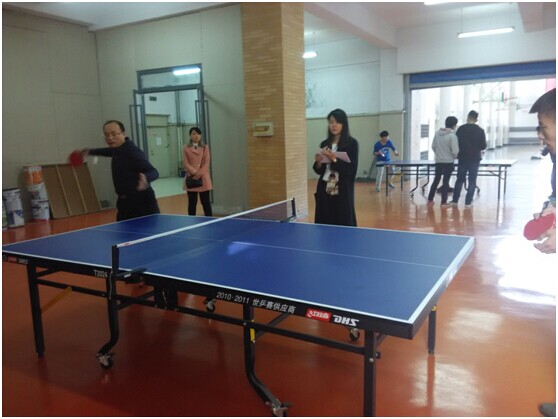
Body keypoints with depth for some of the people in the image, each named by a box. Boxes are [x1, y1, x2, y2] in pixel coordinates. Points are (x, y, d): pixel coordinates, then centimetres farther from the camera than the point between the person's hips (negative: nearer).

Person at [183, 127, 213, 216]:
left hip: (204, 178, 0)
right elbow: (185, 163, -2)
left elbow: (207, 163, -1)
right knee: (192, 203, 5)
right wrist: (195, 173, -14)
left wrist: (199, 174, -13)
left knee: (205, 202, 3)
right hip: (191, 178, 0)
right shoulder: (186, 148, 5)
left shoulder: (205, 147, 6)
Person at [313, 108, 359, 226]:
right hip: (325, 191, 4)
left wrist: (334, 160, -19)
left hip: (343, 192, -4)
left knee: (344, 225, 0)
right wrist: (319, 162, -8)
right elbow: (319, 171, 12)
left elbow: (352, 170, -10)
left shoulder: (352, 143, -3)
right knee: (325, 226, 5)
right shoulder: (324, 144, 10)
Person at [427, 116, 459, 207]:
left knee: (436, 180, 16)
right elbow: (455, 151, -18)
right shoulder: (452, 135, -17)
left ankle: (430, 199, 21)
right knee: (446, 181, 4)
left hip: (438, 161, 5)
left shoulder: (437, 133, -2)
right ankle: (444, 202, 8)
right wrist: (454, 157, 3)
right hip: (448, 162, -5)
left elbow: (433, 146, 6)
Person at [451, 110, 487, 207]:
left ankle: (455, 200, 16)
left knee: (460, 179, 13)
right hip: (475, 158, -1)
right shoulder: (480, 130, -6)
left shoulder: (461, 129, -6)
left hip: (463, 158, 1)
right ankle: (468, 202, 5)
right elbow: (483, 146, -3)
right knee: (472, 181, 6)